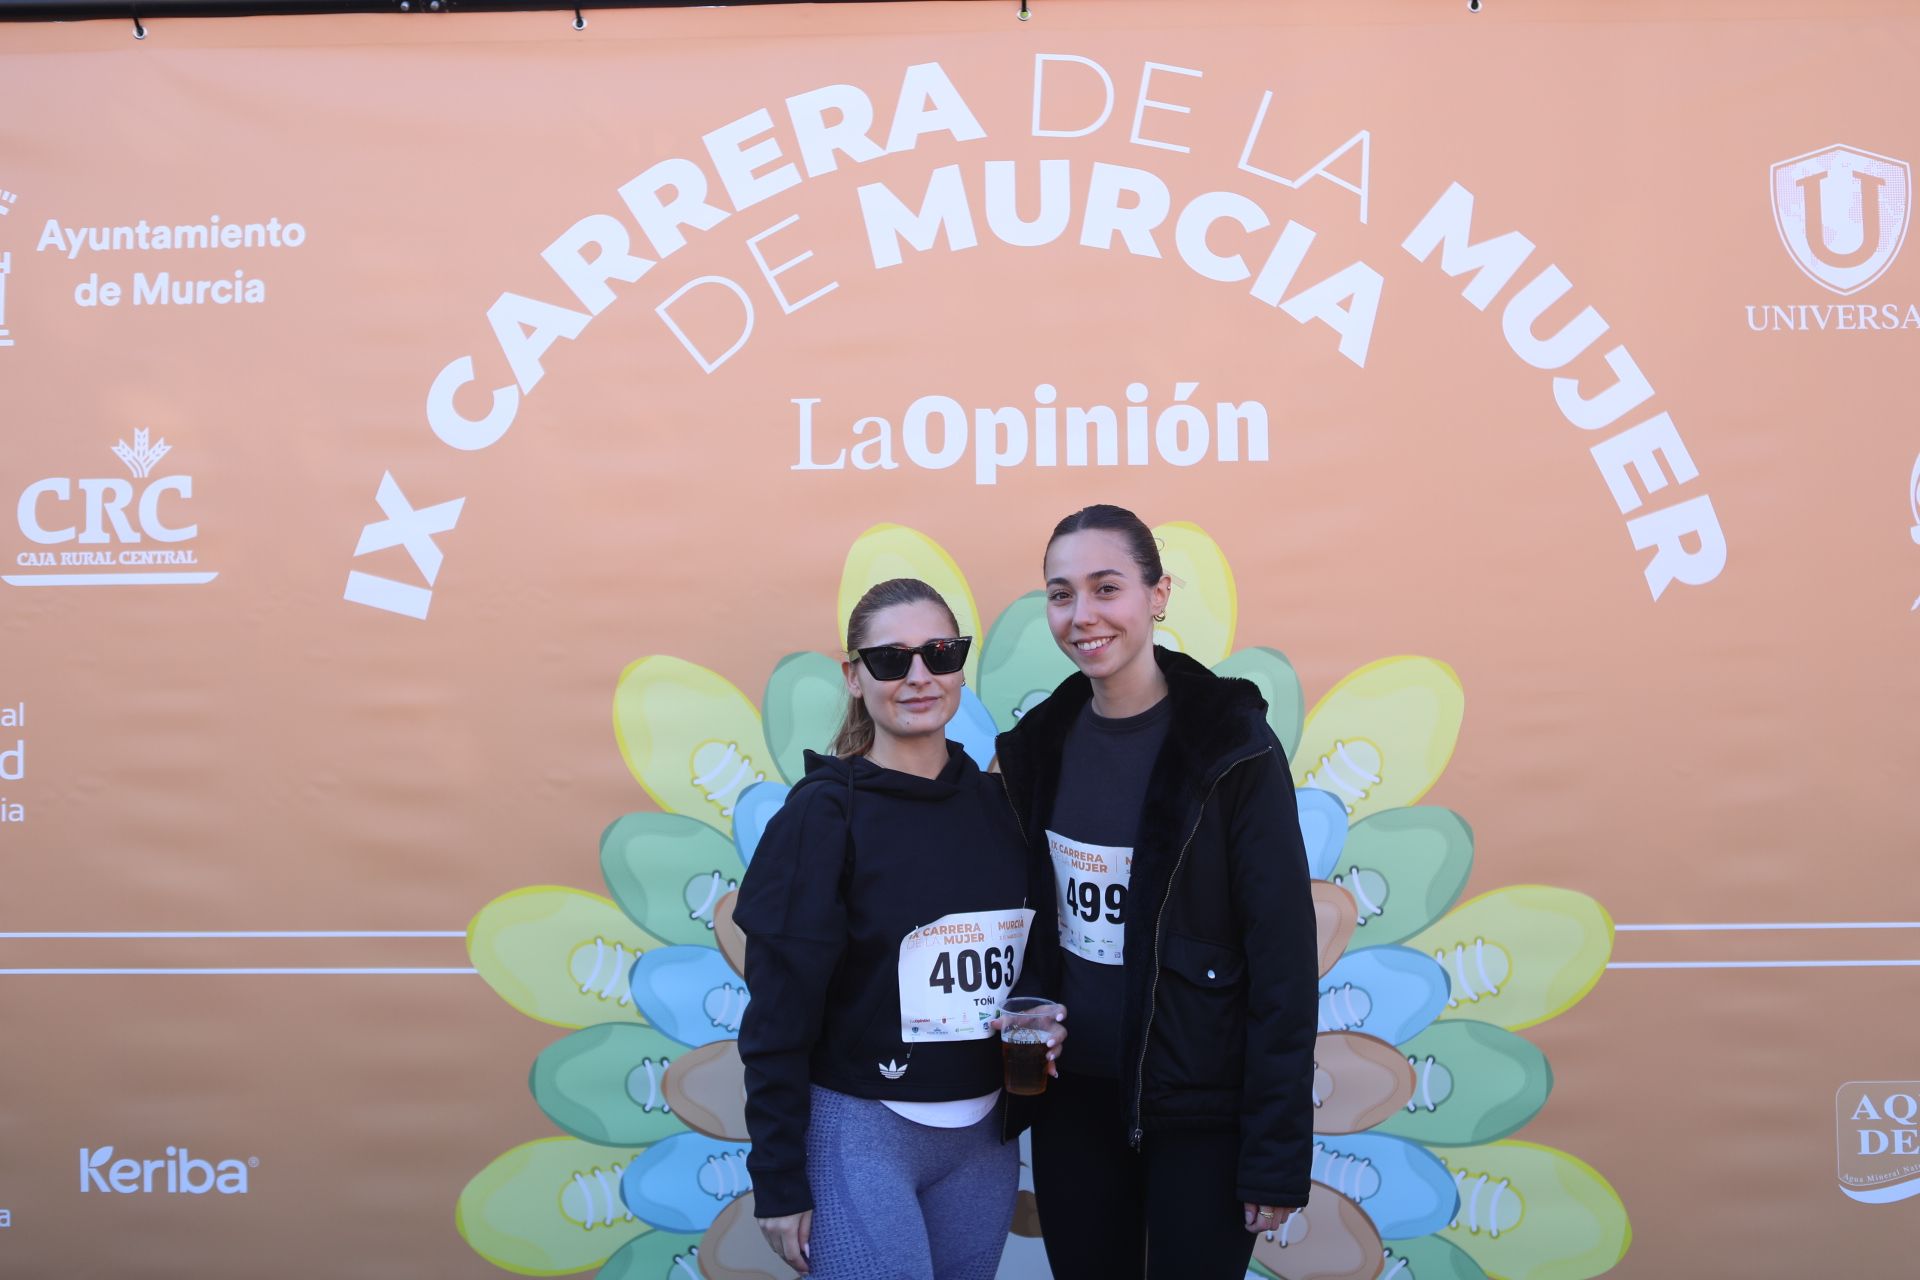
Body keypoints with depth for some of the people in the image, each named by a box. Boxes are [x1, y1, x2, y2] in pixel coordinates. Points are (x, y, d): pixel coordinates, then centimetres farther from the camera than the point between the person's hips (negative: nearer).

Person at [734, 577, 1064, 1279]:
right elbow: (779, 1014, -11)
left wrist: (1042, 1027, -6)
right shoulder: (822, 813, -11)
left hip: (985, 1129, 5)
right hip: (860, 1129, -5)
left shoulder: (997, 803, 3)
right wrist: (779, 1183, -11)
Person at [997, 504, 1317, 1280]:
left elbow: (1282, 959, -13)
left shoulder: (1232, 748, -13)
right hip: (1071, 1100, 5)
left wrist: (1277, 1152, -13)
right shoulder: (1043, 741, 2)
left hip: (1197, 1113, -4)